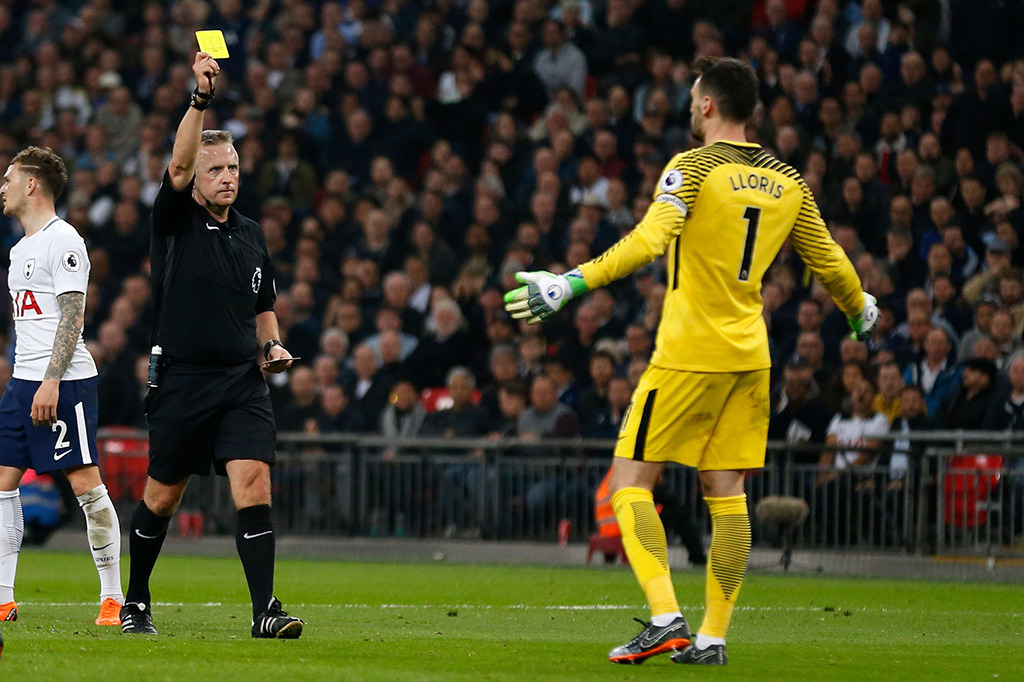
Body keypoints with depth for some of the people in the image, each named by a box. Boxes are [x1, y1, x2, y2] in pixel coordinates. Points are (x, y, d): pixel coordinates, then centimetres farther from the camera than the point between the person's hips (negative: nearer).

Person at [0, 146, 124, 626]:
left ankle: (114, 597, -4)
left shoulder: (63, 241, -9)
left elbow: (72, 317, -16)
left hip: (65, 383, -9)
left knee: (85, 482, -9)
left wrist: (51, 381, -23)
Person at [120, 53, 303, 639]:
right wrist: (202, 97, -30)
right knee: (162, 497, 8)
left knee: (254, 485, -14)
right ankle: (136, 602, 27)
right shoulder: (176, 222, 0)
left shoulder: (252, 235, 13)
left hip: (243, 382, 3)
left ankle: (266, 611, -16)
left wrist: (273, 345, 6)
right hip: (181, 381, -3)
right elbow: (179, 162, -19)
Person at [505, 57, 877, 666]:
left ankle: (665, 618, -15)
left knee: (631, 480, -1)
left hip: (689, 353, -6)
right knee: (727, 493, 8)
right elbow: (829, 262, 17)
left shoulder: (694, 169, -10)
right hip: (750, 356, 6)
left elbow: (649, 241, -24)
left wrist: (572, 283, -27)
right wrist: (862, 308, 37)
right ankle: (713, 636, 6)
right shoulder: (789, 182, 8)